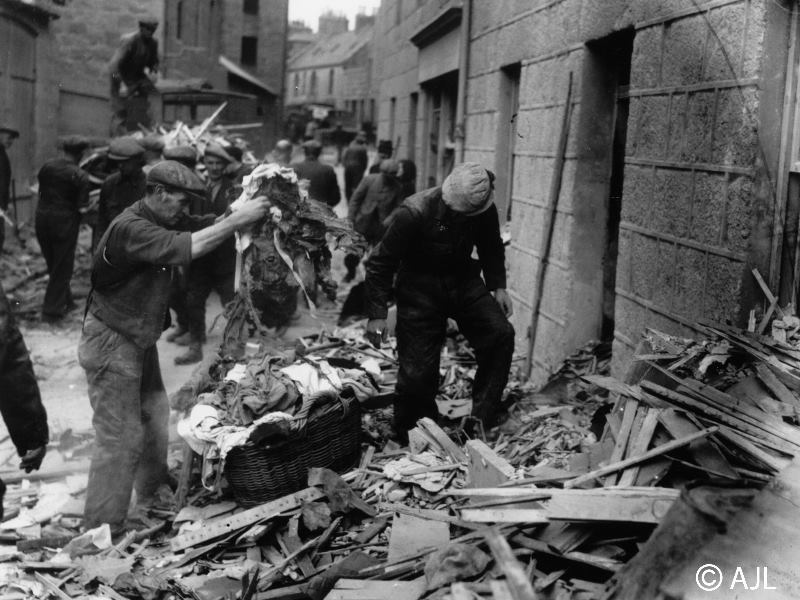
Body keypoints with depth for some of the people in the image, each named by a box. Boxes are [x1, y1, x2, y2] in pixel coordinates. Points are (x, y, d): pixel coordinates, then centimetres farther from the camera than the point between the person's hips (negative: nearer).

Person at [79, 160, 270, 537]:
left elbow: (205, 224, 0)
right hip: (111, 345, -10)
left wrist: (242, 211, -18)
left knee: (154, 419, 19)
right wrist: (239, 219, -34)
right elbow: (184, 248, -38)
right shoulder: (131, 229, -26)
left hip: (140, 341, 10)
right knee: (121, 439, -8)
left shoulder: (161, 220, 4)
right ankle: (102, 533, 1)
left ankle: (154, 497, 38)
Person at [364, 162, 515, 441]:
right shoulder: (413, 213, -27)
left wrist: (498, 286, 3)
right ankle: (411, 439, 18)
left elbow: (491, 248, 11)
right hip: (419, 287, -4)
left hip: (464, 281, 5)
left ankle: (483, 418, -2)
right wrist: (376, 313, -20)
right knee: (418, 368, -5)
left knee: (501, 334, -15)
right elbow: (381, 262, -18)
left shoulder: (484, 208, -12)